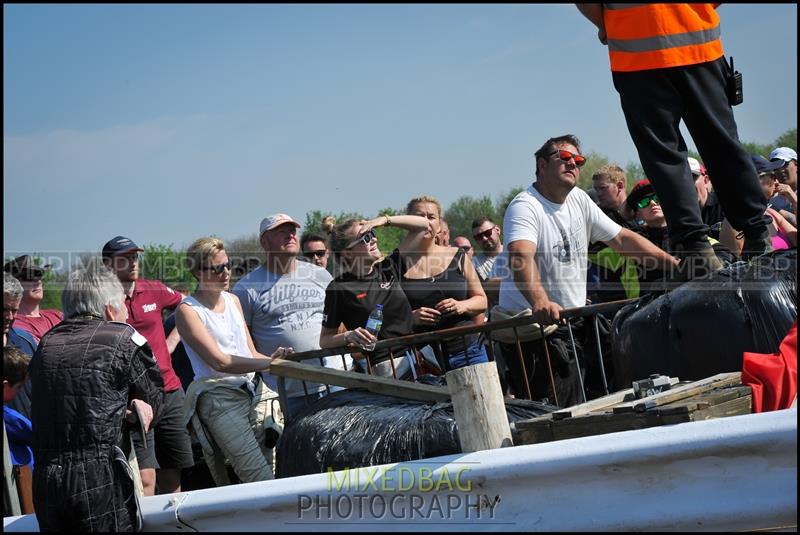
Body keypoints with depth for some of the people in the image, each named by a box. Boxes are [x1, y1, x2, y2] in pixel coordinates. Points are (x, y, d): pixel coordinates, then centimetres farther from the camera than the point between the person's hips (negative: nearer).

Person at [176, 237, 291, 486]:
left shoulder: (233, 300, 17)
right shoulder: (188, 311, -4)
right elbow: (219, 362, -14)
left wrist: (273, 359, -4)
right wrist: (269, 362, -21)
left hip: (255, 390, 7)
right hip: (219, 398, -7)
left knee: (276, 470, 0)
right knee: (261, 480, -17)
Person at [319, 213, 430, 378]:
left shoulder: (388, 268, 16)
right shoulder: (339, 288, 1)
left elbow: (423, 225, 21)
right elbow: (325, 340, 5)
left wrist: (384, 220, 9)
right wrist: (348, 336, -15)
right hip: (385, 364, -6)